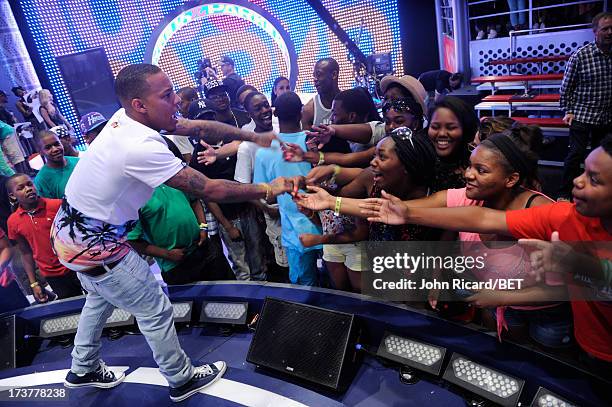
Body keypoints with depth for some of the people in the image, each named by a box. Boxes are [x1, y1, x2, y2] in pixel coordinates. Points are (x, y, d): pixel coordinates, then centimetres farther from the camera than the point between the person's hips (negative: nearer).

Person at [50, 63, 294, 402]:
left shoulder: (125, 118, -6)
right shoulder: (141, 148, -32)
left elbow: (199, 127, -2)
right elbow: (210, 190, -28)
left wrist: (254, 137, -2)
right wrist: (268, 189, -18)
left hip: (71, 229, 9)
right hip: (95, 244, -9)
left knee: (101, 297, 30)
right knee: (155, 310, 6)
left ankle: (83, 370, 50)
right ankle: (181, 379, 27)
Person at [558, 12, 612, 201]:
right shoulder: (580, 55, -11)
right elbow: (567, 86, -5)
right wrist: (568, 111, -7)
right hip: (582, 115, -5)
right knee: (576, 154, -5)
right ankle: (565, 193, 6)